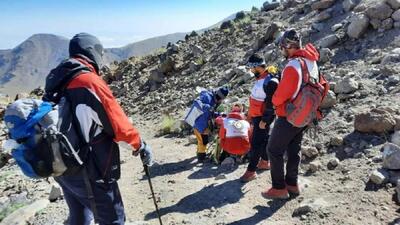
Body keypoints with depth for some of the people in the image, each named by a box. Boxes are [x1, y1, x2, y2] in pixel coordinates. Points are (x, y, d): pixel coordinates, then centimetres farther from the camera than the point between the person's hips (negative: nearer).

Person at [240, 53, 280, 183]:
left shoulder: (270, 81, -23)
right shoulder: (260, 77, 8)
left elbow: (271, 104, -24)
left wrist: (264, 121, -21)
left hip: (262, 118, -9)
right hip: (256, 116, 9)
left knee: (256, 143, -6)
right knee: (263, 140, 20)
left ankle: (251, 171, 0)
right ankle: (265, 162, 35)